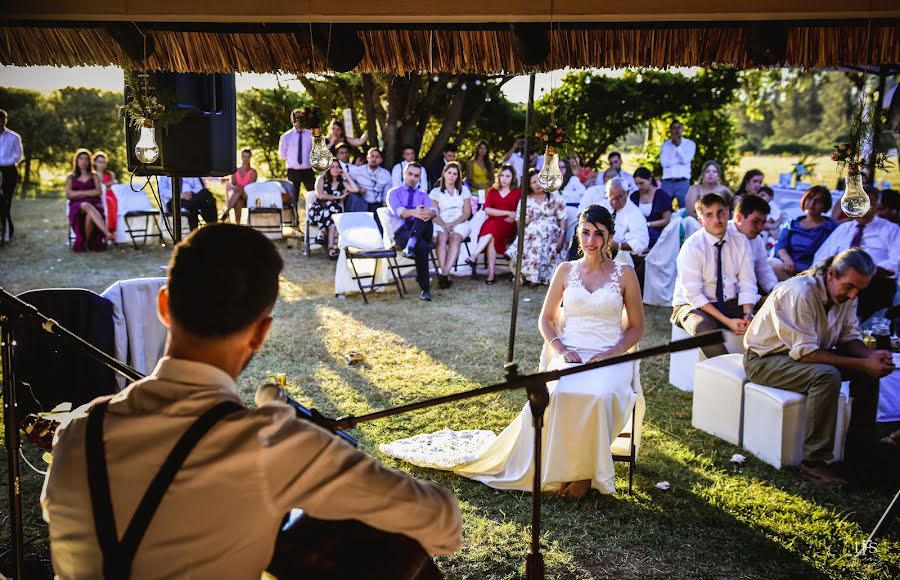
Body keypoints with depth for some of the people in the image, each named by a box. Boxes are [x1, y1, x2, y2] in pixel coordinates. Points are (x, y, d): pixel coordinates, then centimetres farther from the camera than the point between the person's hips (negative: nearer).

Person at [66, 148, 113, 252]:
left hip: (95, 204, 1)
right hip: (77, 206, -1)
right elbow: (68, 195, 4)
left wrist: (80, 193, -3)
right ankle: (107, 233, -59)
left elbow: (99, 192, 3)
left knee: (90, 215, -39)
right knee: (86, 206, -41)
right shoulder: (70, 177, 21)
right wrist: (89, 192, -2)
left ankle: (89, 243, -26)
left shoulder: (94, 176, 21)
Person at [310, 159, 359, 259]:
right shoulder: (322, 179, 7)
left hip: (334, 210, 2)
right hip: (319, 210, -2)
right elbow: (320, 195, -9)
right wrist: (338, 197, -7)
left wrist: (347, 175, 3)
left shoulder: (342, 182, 14)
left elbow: (356, 190, -4)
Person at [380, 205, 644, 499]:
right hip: (570, 355, 1)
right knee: (560, 394, -35)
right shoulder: (566, 270, 10)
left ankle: (585, 472, -16)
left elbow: (637, 326, 9)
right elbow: (546, 319, 14)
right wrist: (560, 350, -5)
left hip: (610, 358, -1)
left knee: (596, 396, -36)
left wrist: (611, 353, -9)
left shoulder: (624, 274, 6)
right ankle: (562, 470, -19)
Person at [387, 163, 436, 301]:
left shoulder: (423, 196, 25)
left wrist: (429, 213, -29)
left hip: (423, 232, 3)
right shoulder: (394, 193, 14)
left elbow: (434, 210, 0)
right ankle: (425, 289, -36)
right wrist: (413, 212, -34)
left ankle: (411, 245, -52)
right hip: (402, 232, -3)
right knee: (421, 247, -36)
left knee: (424, 215, -33)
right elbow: (398, 210, -10)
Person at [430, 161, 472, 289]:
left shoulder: (464, 190, 17)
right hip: (441, 224, 0)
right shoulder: (436, 192, 14)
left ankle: (444, 273, -47)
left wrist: (453, 224, -10)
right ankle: (444, 275, -44)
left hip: (460, 223, 0)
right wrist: (444, 225, -15)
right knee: (442, 238, -35)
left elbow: (467, 213, 8)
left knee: (455, 238, -34)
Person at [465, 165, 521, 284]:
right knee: (492, 237, -35)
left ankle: (474, 257, -42)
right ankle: (491, 273, -40)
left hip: (508, 226, -2)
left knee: (493, 227, -36)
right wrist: (508, 213, -5)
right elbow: (487, 209, 3)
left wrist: (513, 218, -15)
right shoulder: (492, 191, 19)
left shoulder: (517, 193, 14)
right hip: (492, 223, 2)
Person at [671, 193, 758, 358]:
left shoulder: (741, 242, -1)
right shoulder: (692, 247, -15)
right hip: (693, 305, -4)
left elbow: (747, 284, -2)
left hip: (729, 303, 4)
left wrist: (748, 314, -22)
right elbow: (693, 295, -19)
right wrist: (727, 321, -25)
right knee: (705, 326, -36)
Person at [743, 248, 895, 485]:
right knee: (827, 376, -32)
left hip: (806, 352, 9)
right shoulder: (800, 293, -29)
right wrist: (861, 364, -29)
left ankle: (859, 450, 9)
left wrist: (870, 356, -18)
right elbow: (805, 353, -30)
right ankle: (814, 461, -23)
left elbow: (849, 337, 5)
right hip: (765, 359, -9)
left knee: (869, 371, -2)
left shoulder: (845, 294, -3)